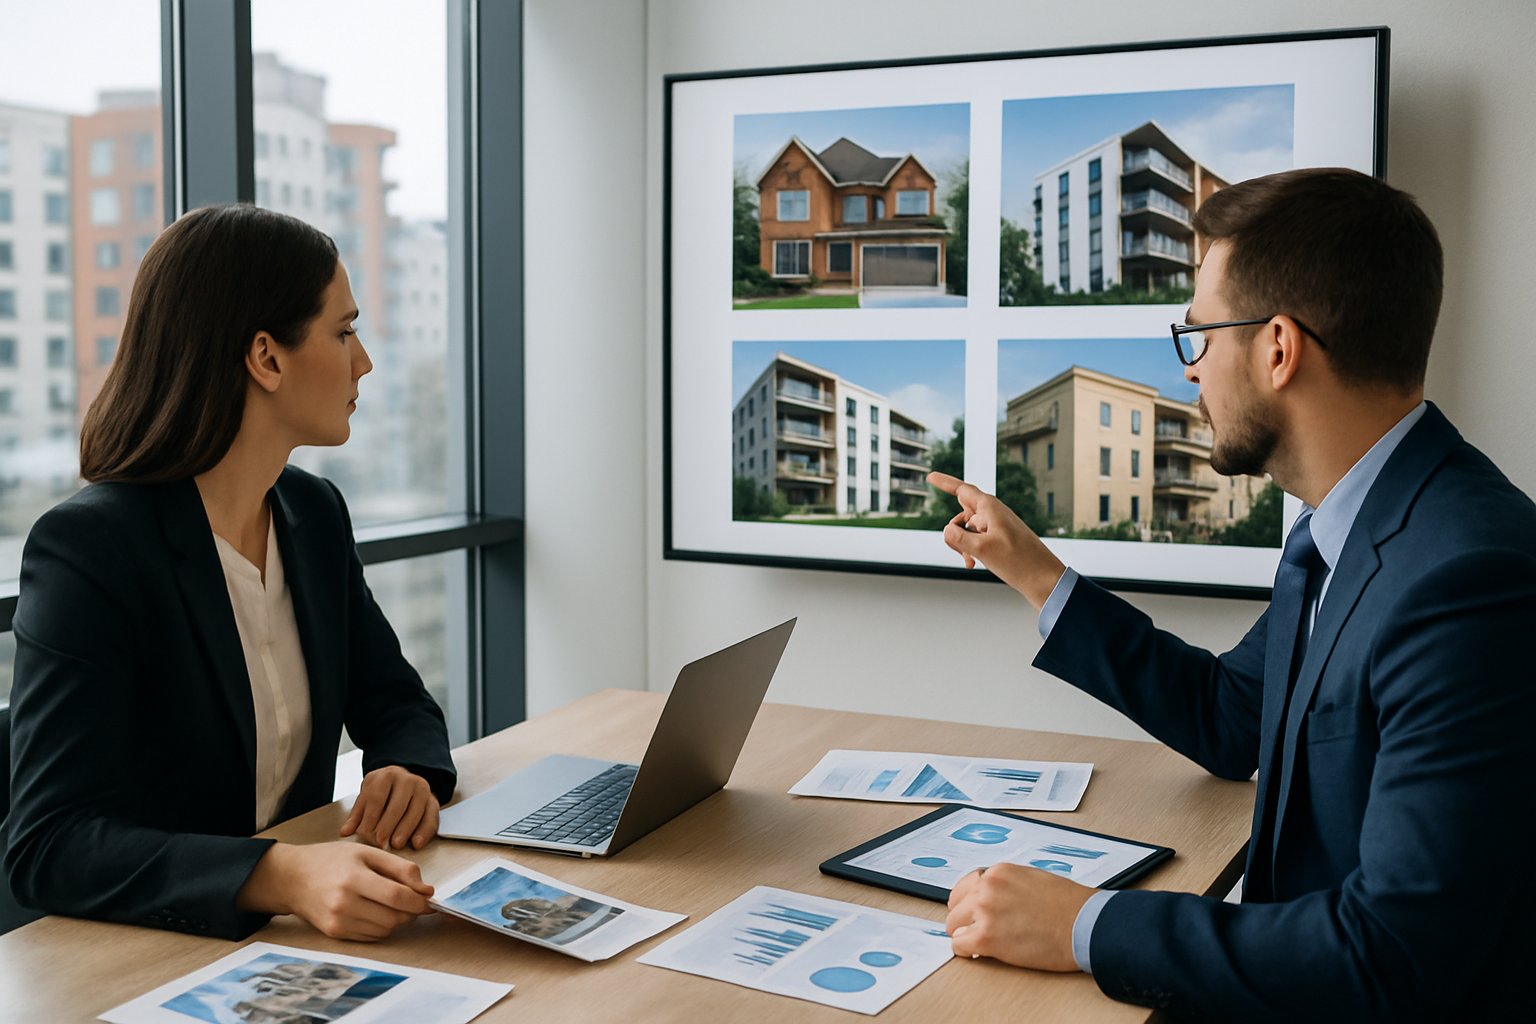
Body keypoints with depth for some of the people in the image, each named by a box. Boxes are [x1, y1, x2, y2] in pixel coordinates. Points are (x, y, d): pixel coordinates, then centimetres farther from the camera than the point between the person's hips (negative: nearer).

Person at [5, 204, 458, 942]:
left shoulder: (315, 514, 5)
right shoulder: (86, 549, -17)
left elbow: (394, 703, 14)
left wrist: (411, 772, -9)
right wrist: (283, 877, -37)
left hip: (293, 941, 6)